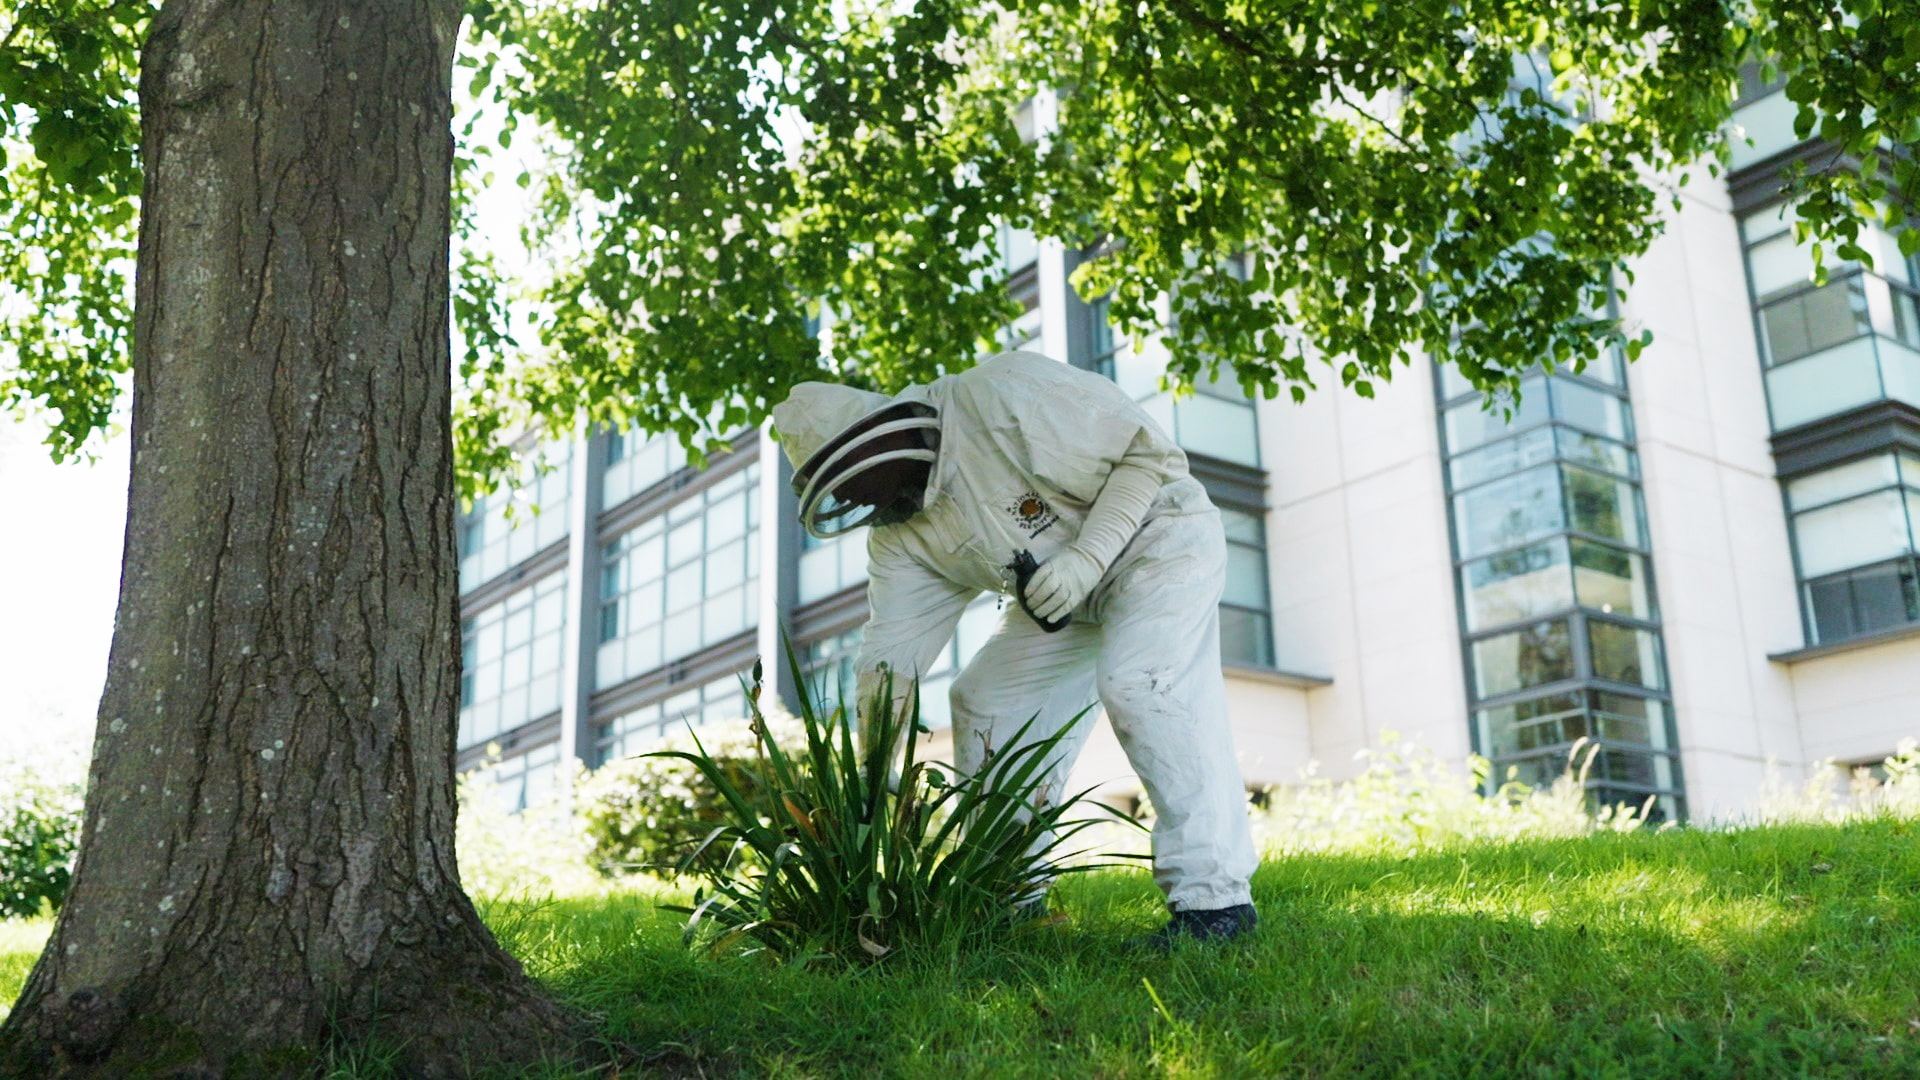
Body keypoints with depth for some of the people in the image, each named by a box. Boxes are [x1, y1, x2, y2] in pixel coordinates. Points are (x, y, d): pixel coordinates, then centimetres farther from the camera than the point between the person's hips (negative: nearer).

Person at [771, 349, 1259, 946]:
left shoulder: (1005, 396, -28)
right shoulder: (899, 534, -5)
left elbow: (1151, 450, -25)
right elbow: (890, 656, -6)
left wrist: (1085, 556, -32)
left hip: (1158, 536, -8)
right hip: (1065, 596, 8)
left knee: (1141, 686, -28)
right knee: (984, 701, 2)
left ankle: (1214, 897, -22)